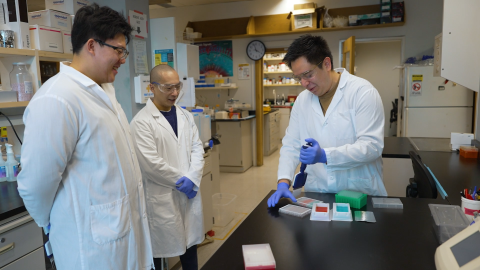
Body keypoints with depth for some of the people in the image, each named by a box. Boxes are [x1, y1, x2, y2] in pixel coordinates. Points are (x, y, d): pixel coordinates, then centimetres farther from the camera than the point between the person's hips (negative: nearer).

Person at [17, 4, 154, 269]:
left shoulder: (103, 90, 7)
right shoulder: (56, 100, -22)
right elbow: (35, 184, -19)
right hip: (96, 244, -8)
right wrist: (58, 225, -2)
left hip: (128, 225, 8)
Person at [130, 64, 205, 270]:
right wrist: (181, 180, -11)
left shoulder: (185, 116, 7)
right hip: (161, 198, -5)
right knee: (159, 249, 11)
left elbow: (197, 149, 4)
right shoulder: (141, 122, -14)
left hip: (189, 192, 6)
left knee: (189, 243, 18)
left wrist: (191, 180, -10)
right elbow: (151, 163, -19)